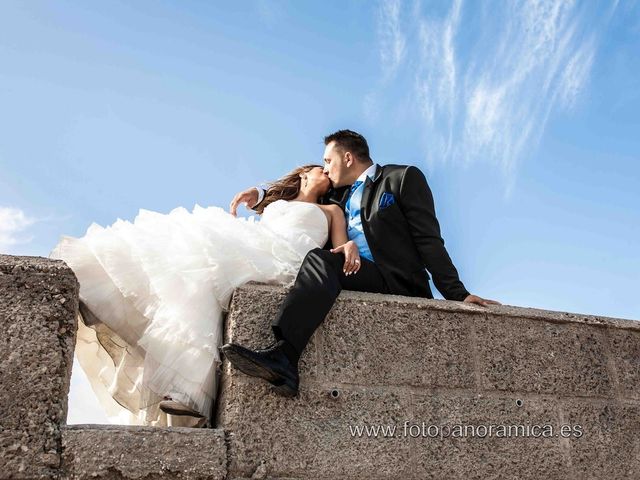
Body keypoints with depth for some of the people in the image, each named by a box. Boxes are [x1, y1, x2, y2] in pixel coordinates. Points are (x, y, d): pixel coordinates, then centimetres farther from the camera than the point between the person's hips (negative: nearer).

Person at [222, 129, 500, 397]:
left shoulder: (403, 177, 8)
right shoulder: (340, 195, 27)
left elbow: (428, 240, -1)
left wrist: (457, 294, -8)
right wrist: (260, 197, 17)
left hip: (399, 283, -6)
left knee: (321, 259, -28)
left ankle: (284, 356, -44)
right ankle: (282, 360, -38)